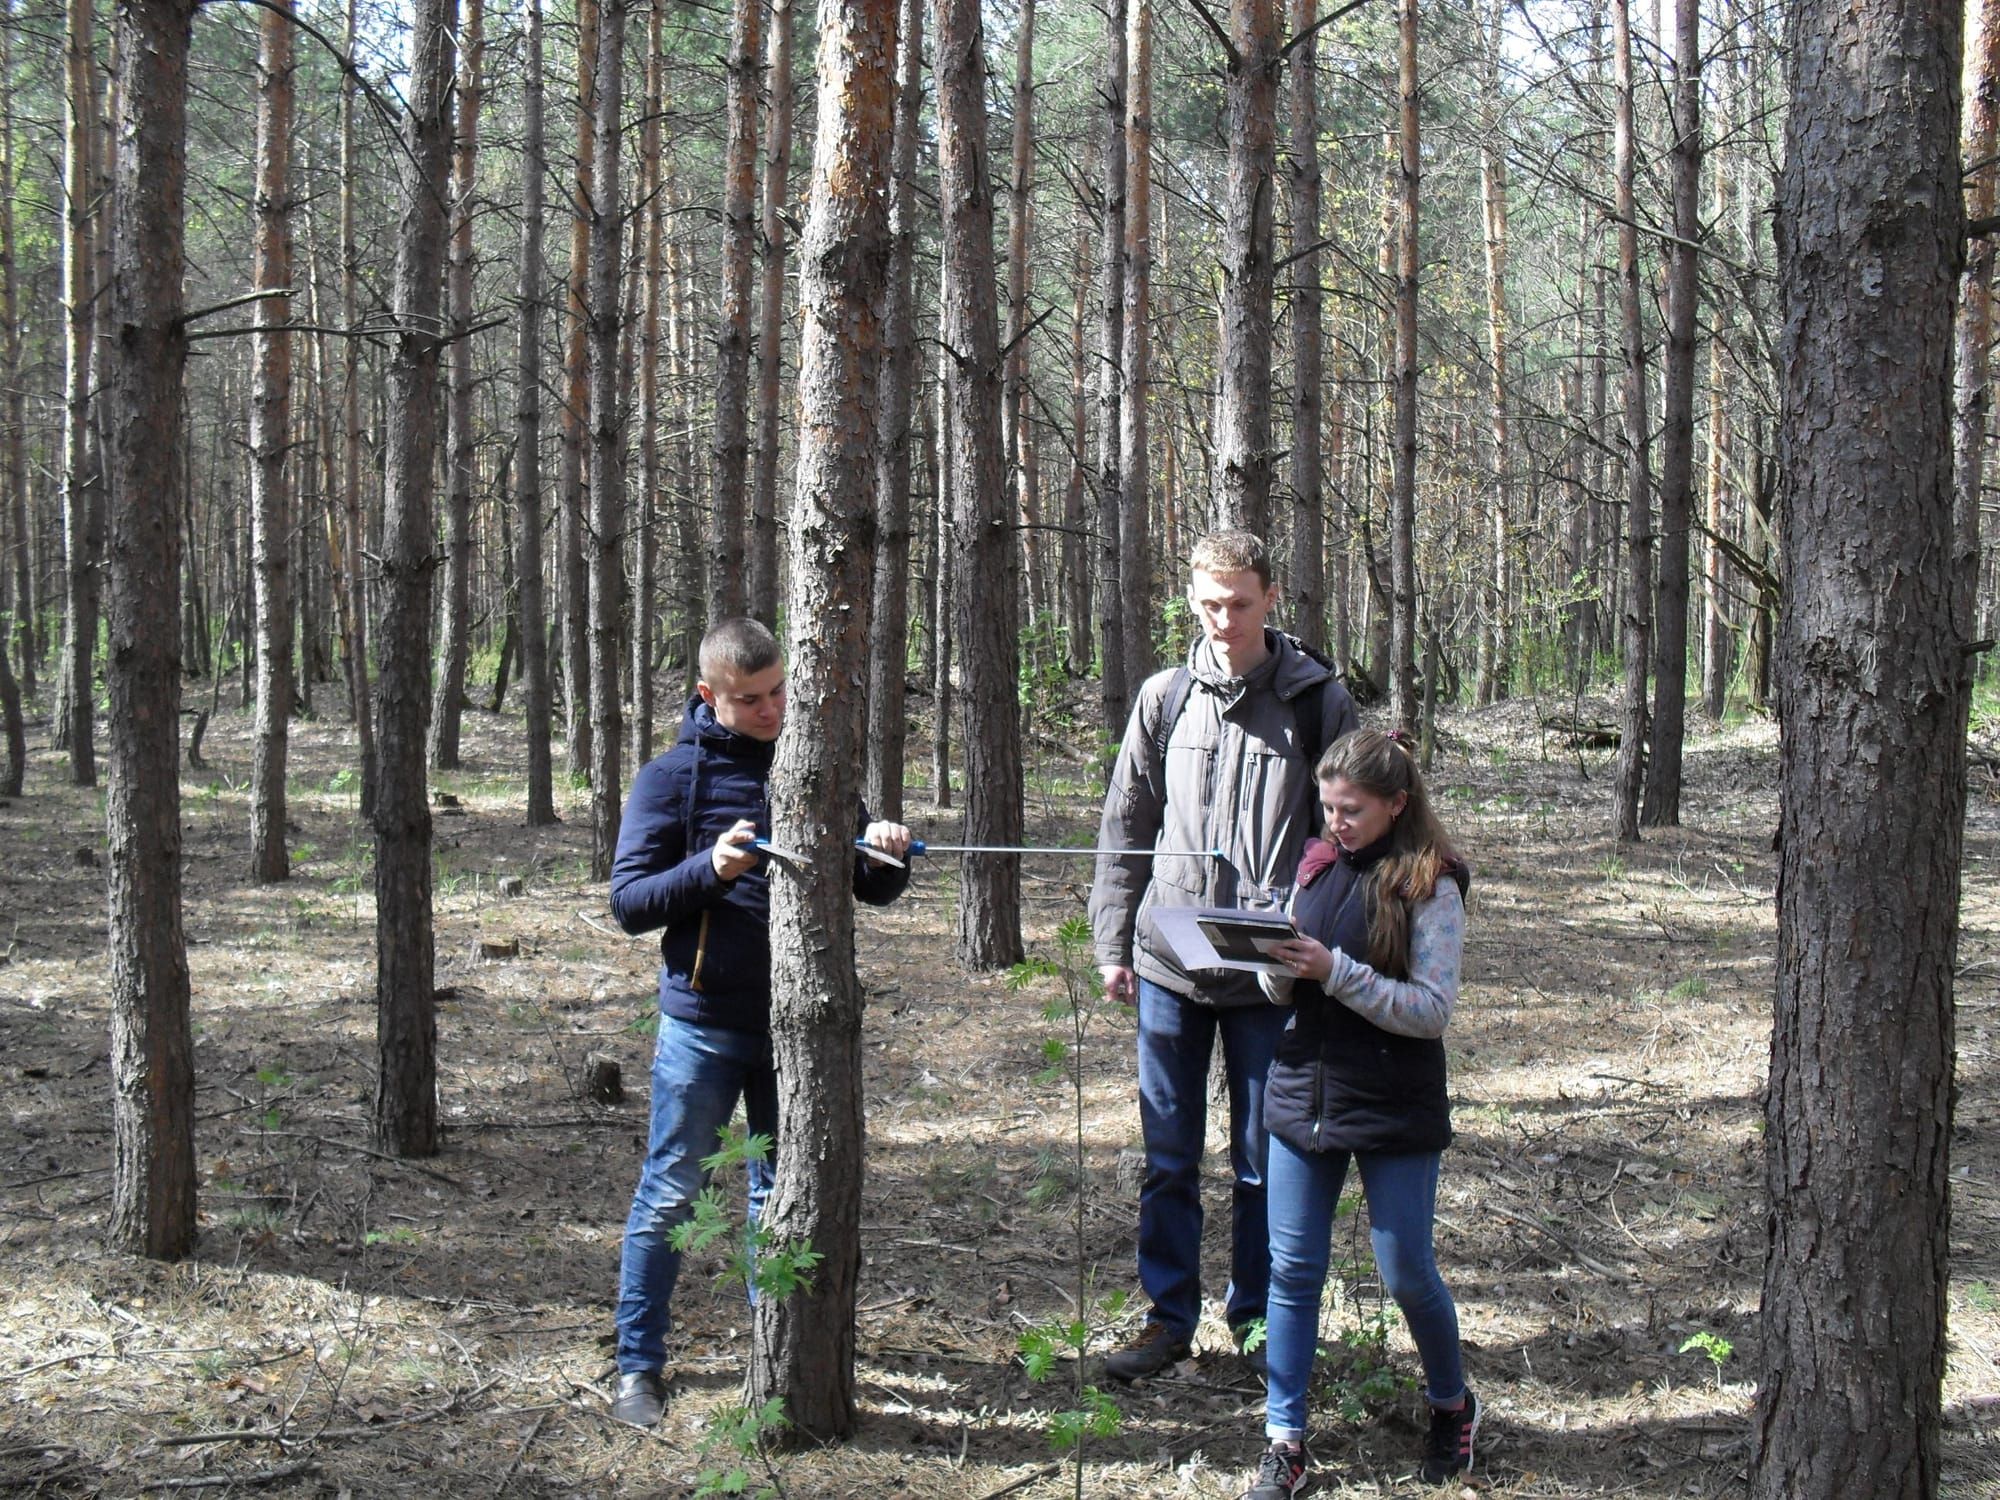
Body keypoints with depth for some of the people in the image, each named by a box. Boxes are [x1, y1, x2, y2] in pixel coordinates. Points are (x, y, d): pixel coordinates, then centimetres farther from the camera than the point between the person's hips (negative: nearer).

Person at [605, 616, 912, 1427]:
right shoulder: (673, 778, -3)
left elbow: (873, 888, 10)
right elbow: (628, 900, -7)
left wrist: (885, 852, -13)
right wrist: (710, 869, -22)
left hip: (796, 1023, 3)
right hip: (702, 1024, -3)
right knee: (669, 1195, 3)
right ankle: (638, 1366, 14)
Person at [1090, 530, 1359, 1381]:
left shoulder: (1318, 701, 0)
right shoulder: (1165, 698, 6)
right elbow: (1126, 825, 11)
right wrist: (1113, 943, 6)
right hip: (1169, 964, 2)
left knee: (1265, 1158, 8)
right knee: (1168, 1156, 8)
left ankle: (1256, 1319, 24)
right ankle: (1169, 1318, 21)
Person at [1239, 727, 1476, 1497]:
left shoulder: (1432, 884, -10)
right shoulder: (1317, 867, 6)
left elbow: (1433, 1009, -15)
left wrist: (1335, 971, -23)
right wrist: (1276, 963, -11)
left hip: (1395, 1111, -5)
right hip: (1303, 1092, 5)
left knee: (1407, 1273, 7)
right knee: (1292, 1269, 6)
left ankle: (1453, 1404, 34)